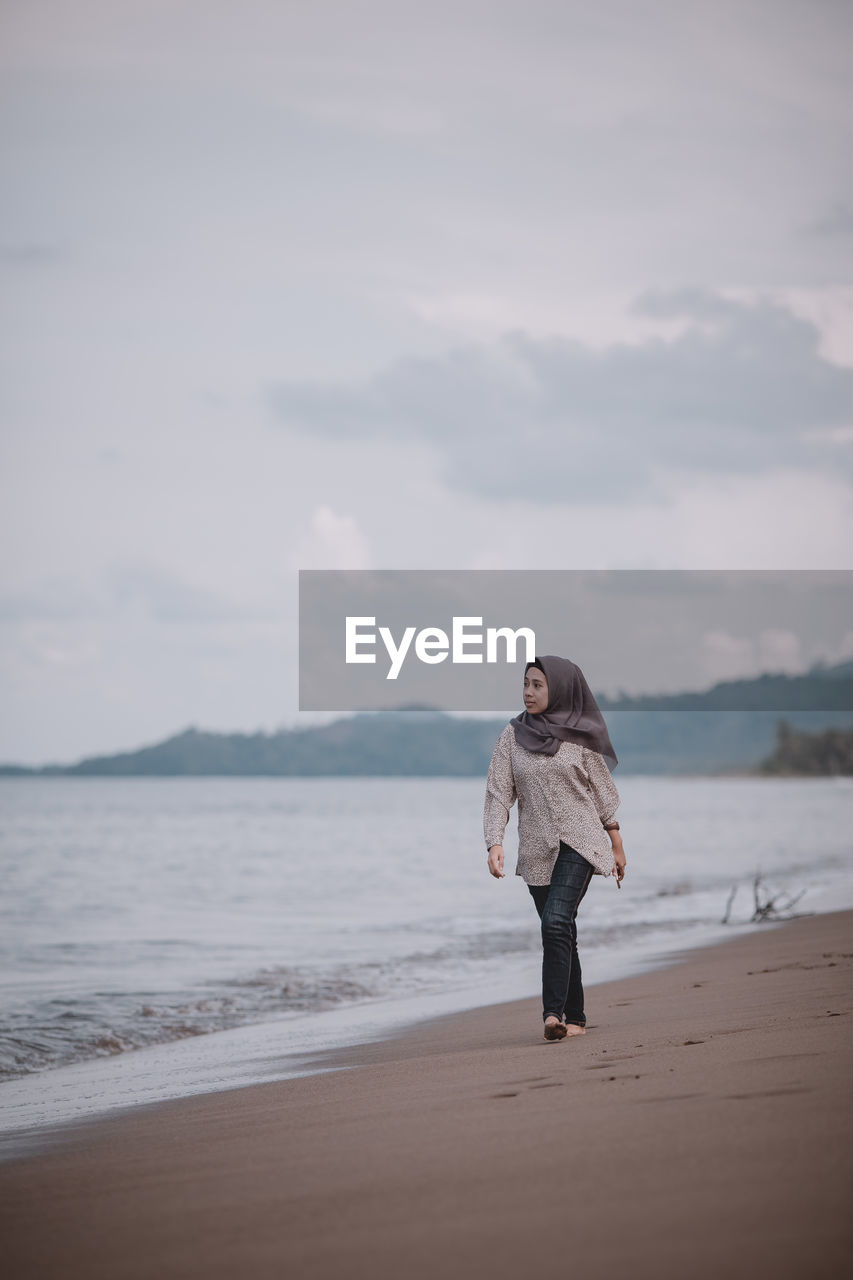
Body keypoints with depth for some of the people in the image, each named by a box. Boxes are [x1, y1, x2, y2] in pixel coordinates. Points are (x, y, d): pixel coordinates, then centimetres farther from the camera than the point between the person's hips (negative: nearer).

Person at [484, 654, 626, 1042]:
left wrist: (617, 846, 8)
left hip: (579, 842, -3)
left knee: (555, 922, -21)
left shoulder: (579, 736, 0)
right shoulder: (512, 736, 4)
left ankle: (553, 1013, -23)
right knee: (561, 934, 7)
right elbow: (498, 794, 1)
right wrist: (494, 843, -13)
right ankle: (574, 1018, 16)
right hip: (537, 850, 3)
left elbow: (602, 791, 7)